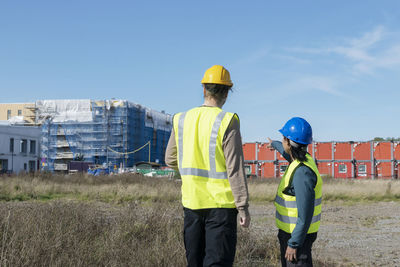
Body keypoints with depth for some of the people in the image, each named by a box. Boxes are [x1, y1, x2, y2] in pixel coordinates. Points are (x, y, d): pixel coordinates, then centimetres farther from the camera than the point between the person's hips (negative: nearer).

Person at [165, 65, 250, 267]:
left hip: (191, 202, 5)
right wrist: (243, 207, -8)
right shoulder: (227, 122, -12)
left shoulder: (181, 120, 3)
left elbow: (170, 160, 13)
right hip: (221, 204, -5)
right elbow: (235, 169, -13)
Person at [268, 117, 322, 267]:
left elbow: (305, 214, -27)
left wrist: (294, 243, -24)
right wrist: (275, 145, 51)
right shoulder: (303, 159, 4)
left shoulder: (302, 172, -26)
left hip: (298, 234, -10)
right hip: (289, 231, 10)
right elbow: (289, 153, 31)